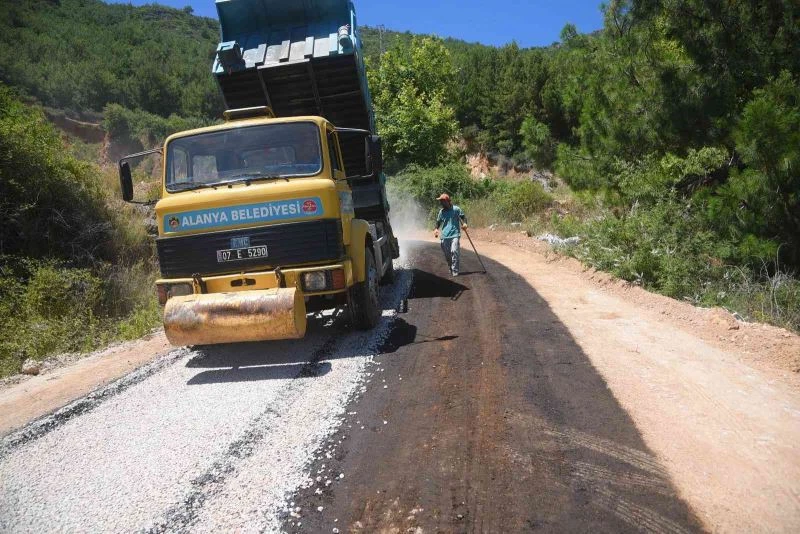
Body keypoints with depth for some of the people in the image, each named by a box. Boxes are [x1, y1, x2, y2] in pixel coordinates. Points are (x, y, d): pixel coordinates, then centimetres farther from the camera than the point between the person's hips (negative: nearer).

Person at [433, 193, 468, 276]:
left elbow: (463, 216, 8)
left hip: (455, 235, -4)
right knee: (447, 255, 7)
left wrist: (464, 223, -12)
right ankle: (451, 269, 27)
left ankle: (455, 271, -15)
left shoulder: (456, 209, -2)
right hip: (444, 236, 4)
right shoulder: (441, 211, 9)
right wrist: (436, 229, 1)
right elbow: (438, 221, 20)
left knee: (454, 251, -20)